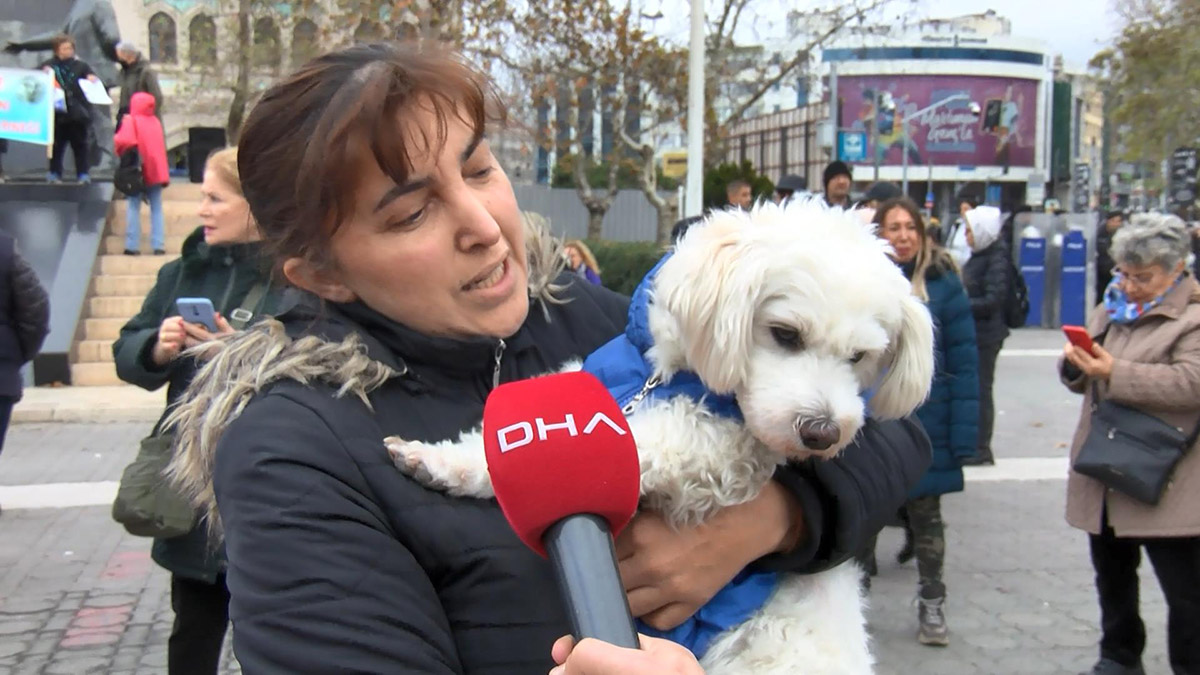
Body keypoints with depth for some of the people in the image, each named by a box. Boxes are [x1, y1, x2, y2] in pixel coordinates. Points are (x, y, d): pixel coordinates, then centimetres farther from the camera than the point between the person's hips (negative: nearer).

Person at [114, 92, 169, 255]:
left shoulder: (130, 121, -8)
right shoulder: (155, 121, 6)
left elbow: (125, 141, -21)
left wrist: (115, 138, -3)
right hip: (156, 172, 3)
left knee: (133, 208, 3)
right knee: (157, 209, 8)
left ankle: (132, 245, -1)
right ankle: (159, 245, 3)